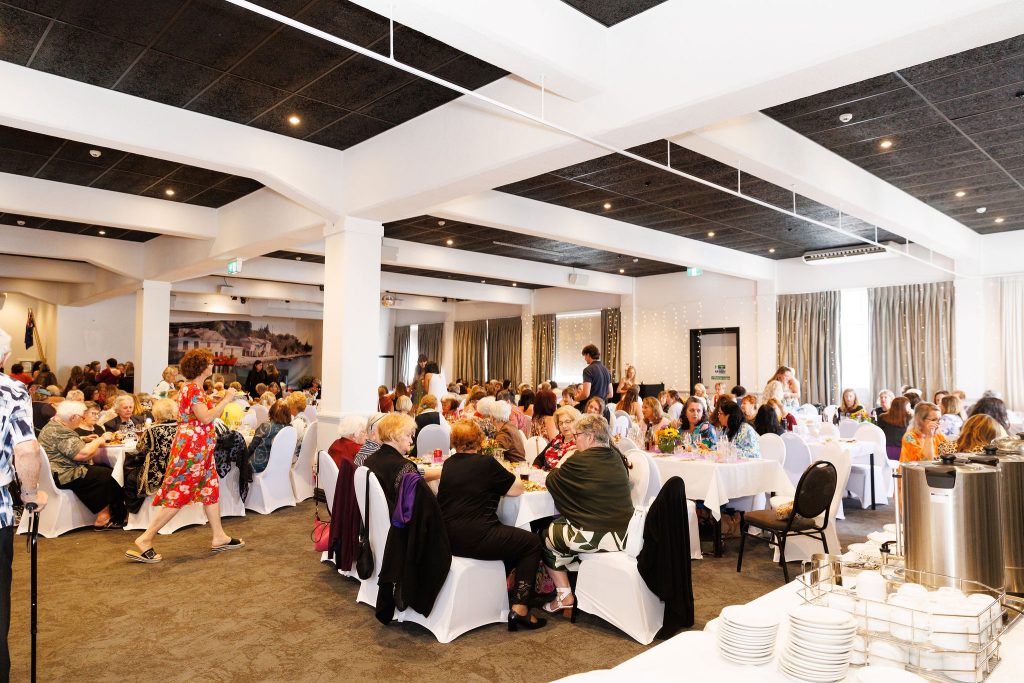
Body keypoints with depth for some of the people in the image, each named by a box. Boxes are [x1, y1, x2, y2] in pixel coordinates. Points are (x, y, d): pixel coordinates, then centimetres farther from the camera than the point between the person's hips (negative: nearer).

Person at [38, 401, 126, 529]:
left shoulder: (54, 425, 13)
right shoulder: (61, 432, -21)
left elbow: (72, 445, 28)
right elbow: (84, 454, -26)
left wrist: (87, 441, 12)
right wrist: (98, 441, -10)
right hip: (61, 476, -11)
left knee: (106, 469, 1)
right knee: (105, 475, -14)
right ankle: (103, 519, -9)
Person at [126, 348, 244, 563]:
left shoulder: (194, 388, 16)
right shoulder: (194, 389, -15)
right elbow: (205, 418, -24)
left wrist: (223, 401, 13)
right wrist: (226, 400, -16)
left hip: (198, 448, 11)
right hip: (192, 448, -11)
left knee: (211, 488, 12)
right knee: (177, 496, -6)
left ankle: (219, 537, 18)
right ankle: (145, 540, 2)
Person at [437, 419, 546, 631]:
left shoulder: (449, 464, 9)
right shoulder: (485, 463, -9)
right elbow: (518, 489, -1)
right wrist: (507, 475, 18)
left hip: (448, 540, 8)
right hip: (474, 539, -8)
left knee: (511, 537, 28)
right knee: (532, 543, 9)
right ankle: (519, 609, 3)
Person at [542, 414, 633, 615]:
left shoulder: (580, 460, -15)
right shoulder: (615, 457, 6)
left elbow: (550, 481, -1)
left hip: (597, 537, -7)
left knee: (547, 537, 18)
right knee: (561, 523, 28)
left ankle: (564, 596, 19)